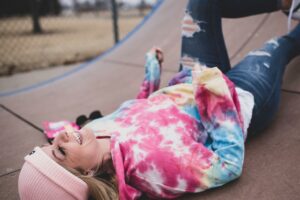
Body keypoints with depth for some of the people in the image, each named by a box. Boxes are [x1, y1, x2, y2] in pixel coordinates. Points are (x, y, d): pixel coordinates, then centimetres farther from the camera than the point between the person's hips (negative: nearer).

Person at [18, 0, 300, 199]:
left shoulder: (96, 128, -20)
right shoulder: (156, 159, -42)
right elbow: (230, 164, -28)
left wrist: (152, 70, 6)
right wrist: (221, 97, -30)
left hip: (188, 82, 5)